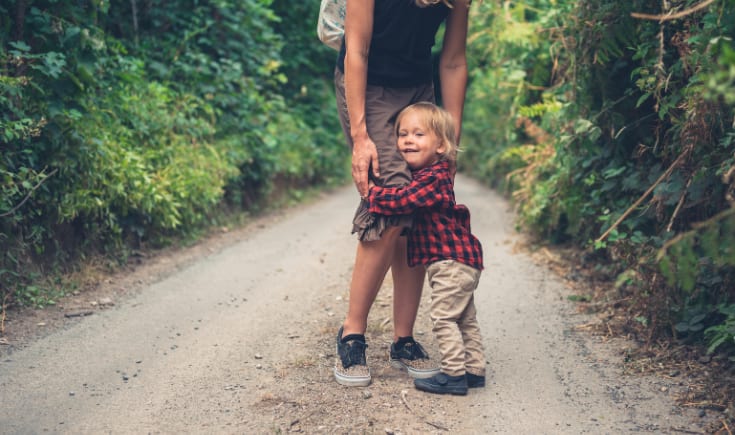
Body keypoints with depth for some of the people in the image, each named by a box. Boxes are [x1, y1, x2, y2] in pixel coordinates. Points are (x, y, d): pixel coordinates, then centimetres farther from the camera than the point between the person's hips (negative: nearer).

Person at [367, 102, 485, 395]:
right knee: (465, 319, 15)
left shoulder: (433, 178, -19)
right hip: (462, 260, 11)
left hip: (450, 261, -11)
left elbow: (400, 200, -26)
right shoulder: (428, 174, 13)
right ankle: (474, 369, 23)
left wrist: (370, 193, -15)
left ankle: (454, 374, -1)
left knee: (444, 317, -5)